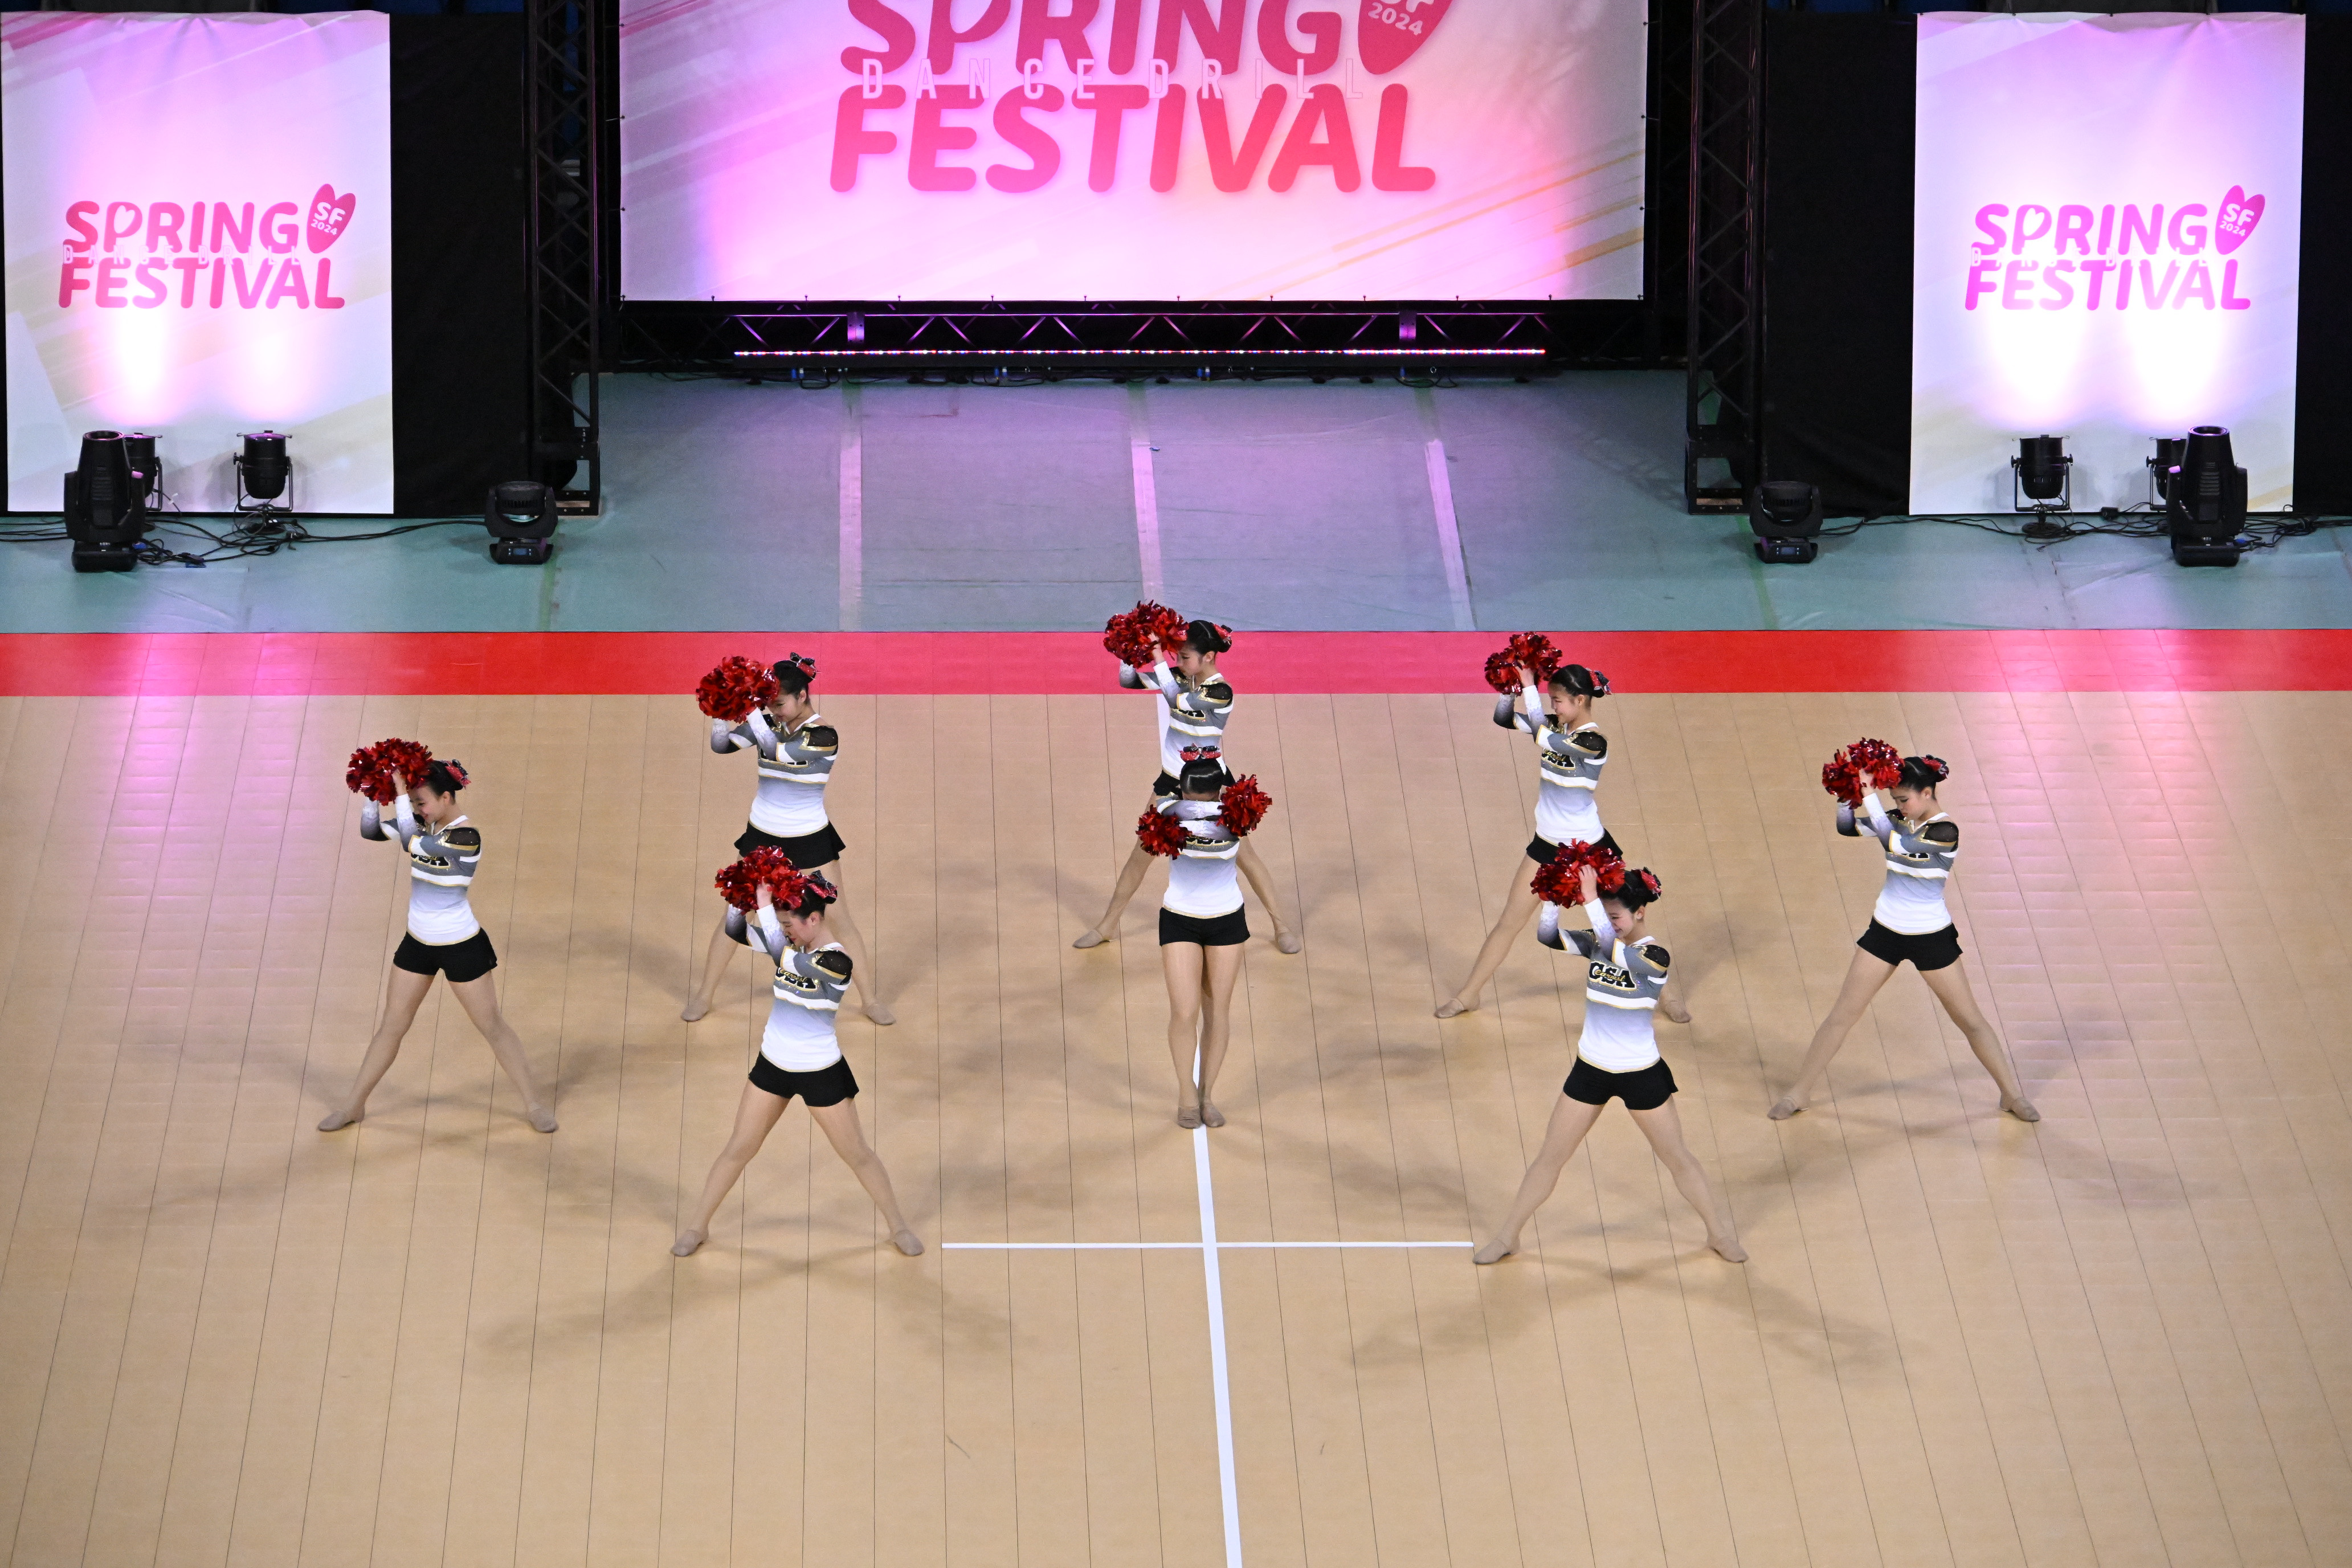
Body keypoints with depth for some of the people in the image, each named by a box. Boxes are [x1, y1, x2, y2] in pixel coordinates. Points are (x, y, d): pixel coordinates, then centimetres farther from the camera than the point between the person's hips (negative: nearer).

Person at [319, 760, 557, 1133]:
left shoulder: (465, 836, -25)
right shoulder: (425, 823, -3)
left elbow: (413, 842, -36)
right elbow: (371, 831, -2)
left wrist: (400, 793, -31)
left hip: (462, 947, -6)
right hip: (418, 944, 6)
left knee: (493, 1026, 5)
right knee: (391, 1027, 13)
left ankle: (534, 1103, 18)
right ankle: (354, 1105, 22)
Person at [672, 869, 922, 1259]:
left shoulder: (837, 961, -24)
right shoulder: (792, 946, -4)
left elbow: (781, 955, -35)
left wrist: (764, 905, -31)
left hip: (821, 1073, -5)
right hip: (773, 1065, 5)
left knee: (858, 1154, 7)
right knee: (738, 1149, 10)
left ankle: (898, 1226, 24)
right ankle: (697, 1226, 20)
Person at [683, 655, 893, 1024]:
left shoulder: (824, 735, -20)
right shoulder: (770, 723, -5)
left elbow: (775, 750, -33)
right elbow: (721, 744, -7)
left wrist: (750, 708, -37)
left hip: (811, 840, -4)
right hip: (762, 837, 4)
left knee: (839, 918, 2)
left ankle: (872, 1000, 15)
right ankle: (704, 995, 21)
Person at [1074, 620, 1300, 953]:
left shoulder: (1221, 692, -24)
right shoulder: (1180, 676, -6)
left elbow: (1177, 700, -37)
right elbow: (1128, 681, -6)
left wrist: (1156, 655, -37)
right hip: (1172, 781, 5)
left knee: (1243, 853, 4)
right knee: (1141, 853, 10)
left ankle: (1280, 923, 19)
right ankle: (1108, 924, 22)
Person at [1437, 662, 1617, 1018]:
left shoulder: (1593, 742, -23)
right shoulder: (1557, 726, -2)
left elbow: (1542, 736, -34)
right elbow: (1504, 718, -2)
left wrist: (1529, 686, -28)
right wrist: (1513, 683, -18)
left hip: (1587, 849, -6)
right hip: (1547, 845, 6)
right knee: (1510, 922, 10)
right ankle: (1469, 993, 19)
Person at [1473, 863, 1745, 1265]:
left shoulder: (1654, 957, -20)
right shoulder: (1597, 943, -6)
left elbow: (1615, 951, -39)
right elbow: (1547, 935, -16)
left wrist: (1591, 899, -44)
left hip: (1641, 1075, -4)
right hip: (1591, 1069, 4)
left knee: (1677, 1158, 10)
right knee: (1550, 1157, 8)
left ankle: (1719, 1230, 30)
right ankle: (1507, 1236, 19)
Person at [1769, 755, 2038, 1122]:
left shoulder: (1945, 831, -20)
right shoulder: (1902, 819, -1)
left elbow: (1894, 843, -32)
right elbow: (1847, 828, 2)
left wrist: (1869, 797, -32)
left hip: (1932, 938, -5)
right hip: (1885, 932, 5)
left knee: (1970, 1019, 5)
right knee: (1842, 1015, 4)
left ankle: (2012, 1094, 21)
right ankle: (1800, 1091, 13)